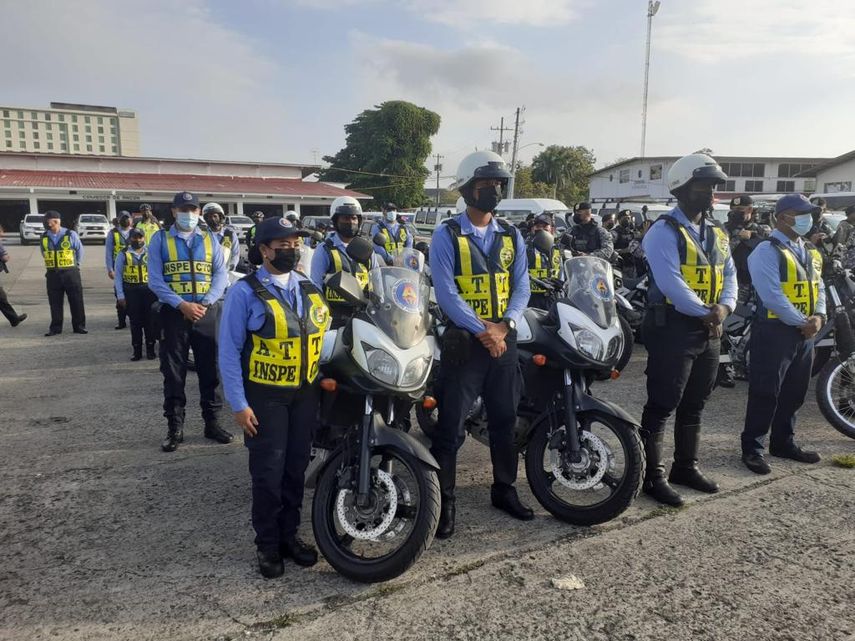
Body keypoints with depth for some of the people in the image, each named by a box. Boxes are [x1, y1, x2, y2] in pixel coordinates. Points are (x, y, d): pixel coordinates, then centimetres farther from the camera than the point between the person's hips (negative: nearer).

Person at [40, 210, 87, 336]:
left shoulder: (71, 234, -5)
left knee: (76, 301, 2)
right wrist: (52, 265, 13)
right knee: (55, 303, 6)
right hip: (53, 274, 3)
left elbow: (80, 250, 7)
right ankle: (55, 328, 14)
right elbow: (44, 253, 18)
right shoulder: (44, 237, 3)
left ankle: (79, 326, 11)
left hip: (70, 273, -2)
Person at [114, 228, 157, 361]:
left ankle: (150, 349, 14)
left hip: (149, 290, 1)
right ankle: (137, 350, 13)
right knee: (135, 322, 5)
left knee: (150, 321, 4)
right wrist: (120, 295, -3)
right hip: (131, 291, 0)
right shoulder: (123, 254, 3)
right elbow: (118, 276, 2)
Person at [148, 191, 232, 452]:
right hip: (174, 312, -1)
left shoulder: (210, 239, 9)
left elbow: (220, 275, 2)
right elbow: (155, 279, -5)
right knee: (173, 373, 4)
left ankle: (212, 423, 19)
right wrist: (181, 304, -16)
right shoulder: (160, 239, 3)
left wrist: (205, 303, -13)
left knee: (209, 370, 8)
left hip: (207, 312, 2)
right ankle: (175, 428, 14)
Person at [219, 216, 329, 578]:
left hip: (305, 394, 5)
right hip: (265, 397, -5)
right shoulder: (245, 292, -10)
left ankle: (290, 535, 30)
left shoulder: (309, 289, 7)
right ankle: (268, 545, 22)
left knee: (296, 469, 14)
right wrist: (239, 404, -14)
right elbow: (229, 351, -10)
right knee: (268, 473, 4)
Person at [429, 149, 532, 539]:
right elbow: (446, 293, -13)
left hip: (504, 339, 5)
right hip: (464, 341, -5)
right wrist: (481, 331, -20)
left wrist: (504, 325, -13)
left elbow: (521, 287, 4)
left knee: (505, 420, 15)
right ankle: (443, 501, 11)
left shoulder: (512, 236, 9)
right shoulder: (447, 235, -6)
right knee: (450, 425, -1)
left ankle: (504, 489, 31)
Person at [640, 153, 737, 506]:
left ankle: (685, 466, 30)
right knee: (662, 405, -3)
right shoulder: (664, 231, -11)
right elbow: (670, 281, -21)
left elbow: (729, 274, 12)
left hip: (709, 331, 9)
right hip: (673, 328, -8)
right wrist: (703, 313, -18)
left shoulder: (717, 235, 16)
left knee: (694, 405, 16)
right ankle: (653, 476, 6)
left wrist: (724, 307, -7)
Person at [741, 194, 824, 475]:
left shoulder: (811, 252, 15)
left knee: (794, 392, 16)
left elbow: (818, 288, 15)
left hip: (805, 333, 8)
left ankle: (783, 442, 29)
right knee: (766, 393, -4)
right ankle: (752, 448, 6)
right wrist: (801, 322, -17)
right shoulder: (767, 251, -13)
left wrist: (818, 316, -4)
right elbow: (772, 296, -20)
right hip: (775, 331, -8)